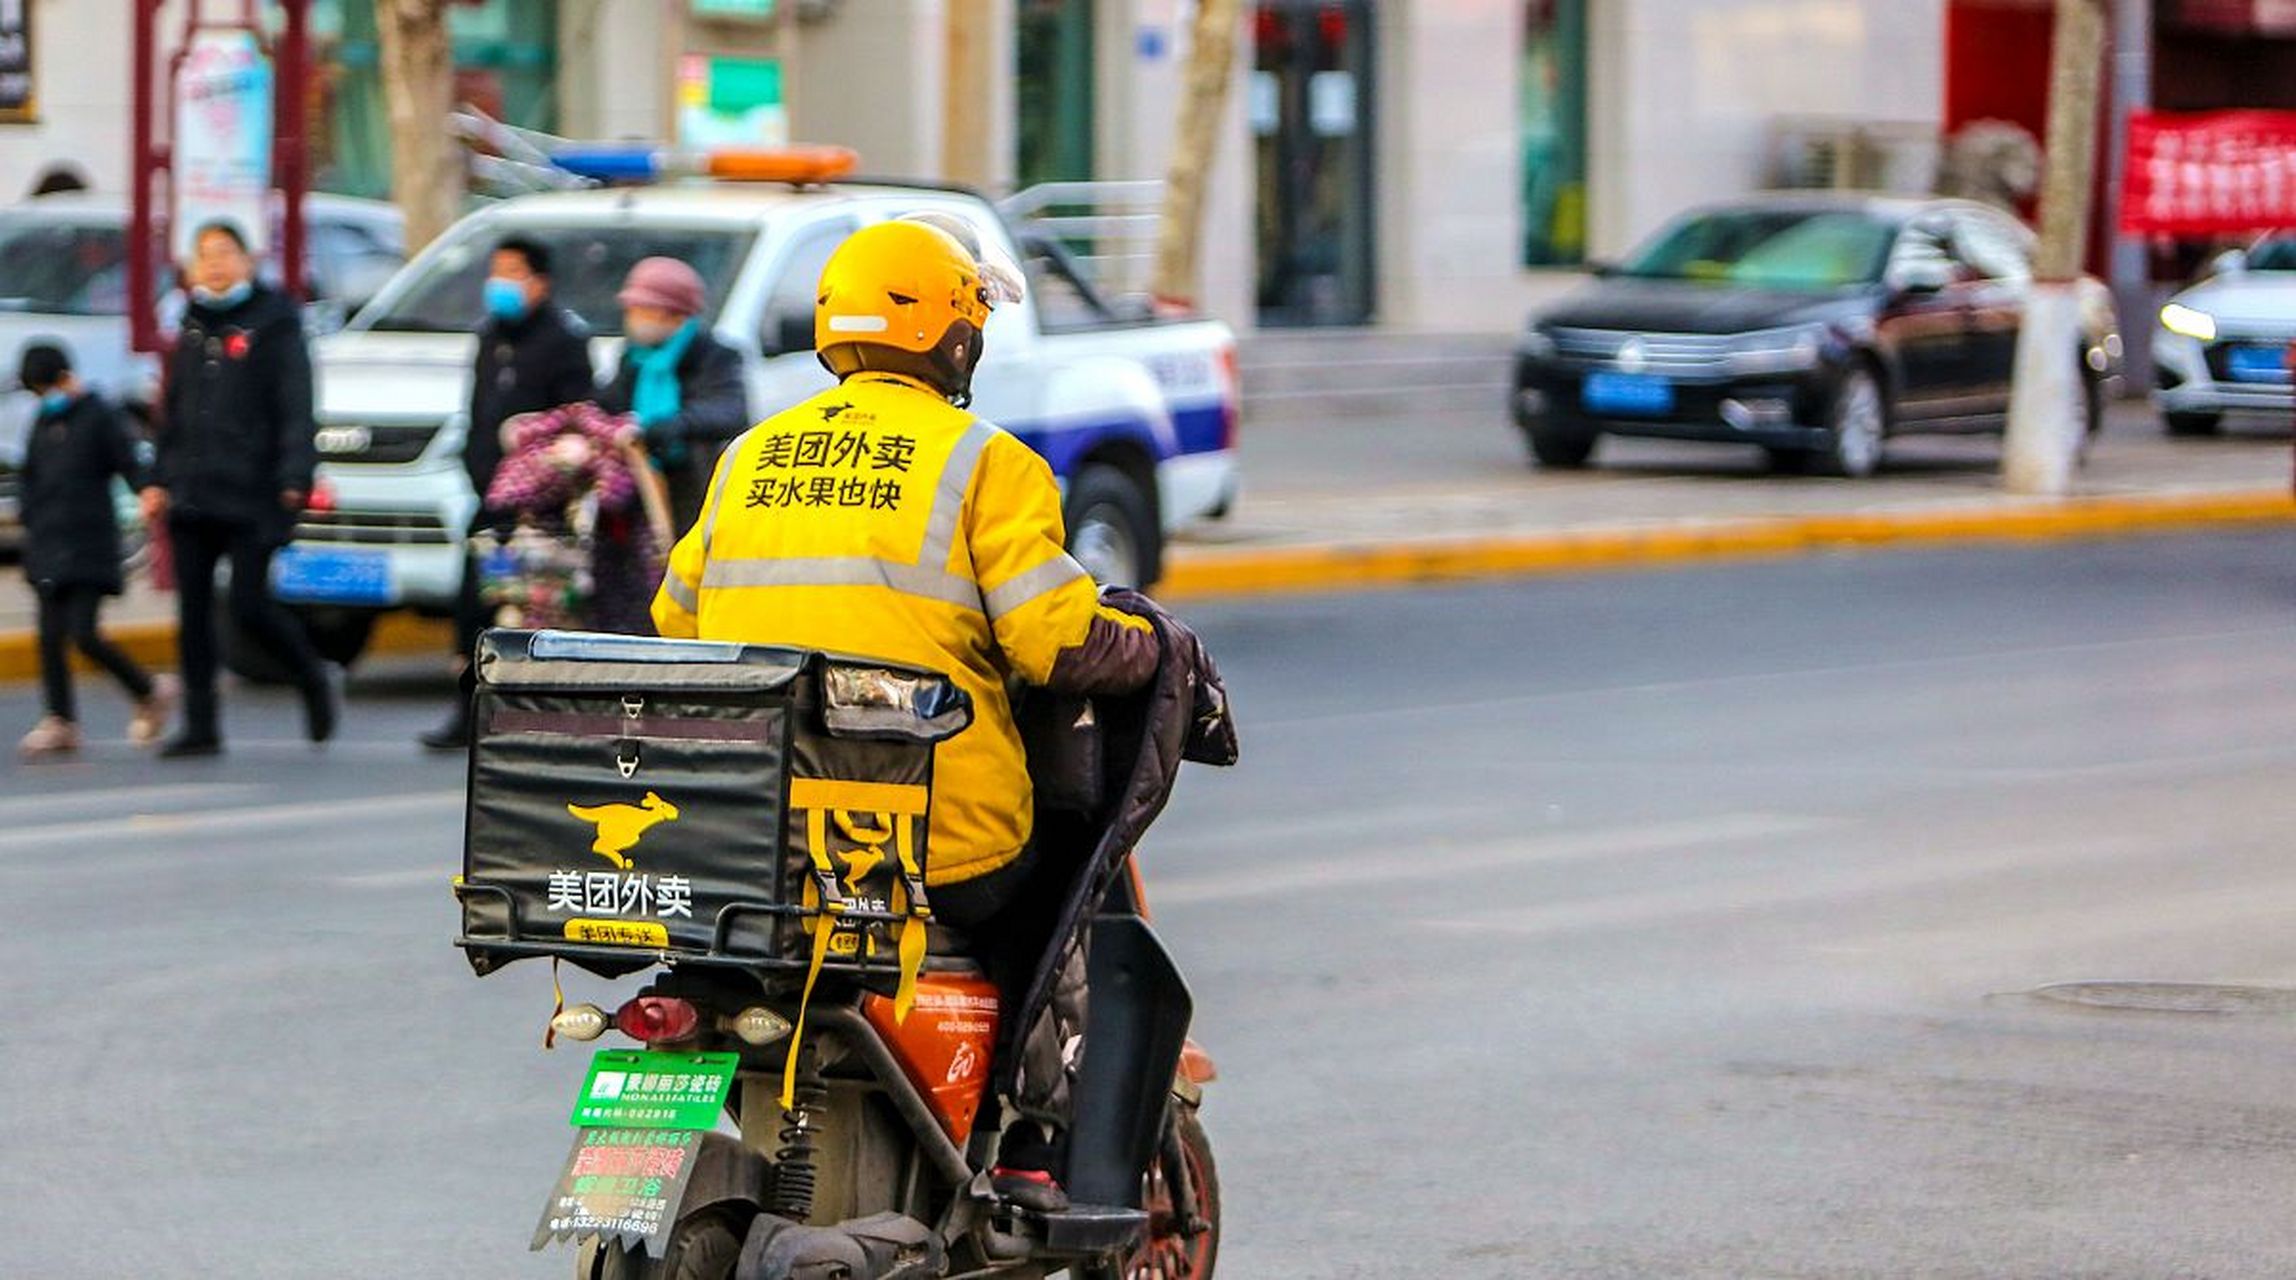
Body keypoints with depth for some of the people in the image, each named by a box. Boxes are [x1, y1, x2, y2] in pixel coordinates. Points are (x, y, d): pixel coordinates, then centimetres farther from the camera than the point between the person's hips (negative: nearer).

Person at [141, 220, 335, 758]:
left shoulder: (273, 325, -2)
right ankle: (200, 726, 5)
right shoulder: (192, 329, 17)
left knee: (249, 607, -9)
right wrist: (160, 480, 17)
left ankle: (313, 680, 17)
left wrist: (293, 478, -18)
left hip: (250, 496, -6)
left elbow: (295, 409, -8)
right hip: (191, 494, 6)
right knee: (194, 612, 2)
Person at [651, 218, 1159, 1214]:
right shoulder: (982, 463, -5)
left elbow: (676, 619, 20)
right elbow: (1061, 642, -11)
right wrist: (1155, 646, 9)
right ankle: (1037, 1146, 10)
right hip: (942, 849, -5)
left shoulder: (750, 459, 12)